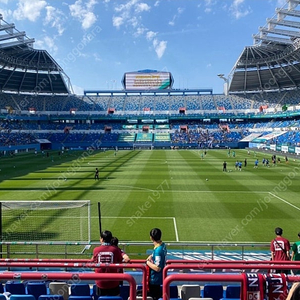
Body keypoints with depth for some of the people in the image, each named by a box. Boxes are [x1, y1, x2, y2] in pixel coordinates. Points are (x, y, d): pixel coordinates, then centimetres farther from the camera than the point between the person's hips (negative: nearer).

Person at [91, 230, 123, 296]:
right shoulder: (116, 249, -10)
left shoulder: (96, 250, -7)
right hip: (113, 282, -1)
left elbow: (93, 262, 10)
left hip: (100, 282, 1)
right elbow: (120, 264, -1)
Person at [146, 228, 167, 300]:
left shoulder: (158, 250, -31)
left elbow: (157, 268, -30)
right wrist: (151, 256, 1)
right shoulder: (163, 245, -4)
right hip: (158, 277, 9)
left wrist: (148, 262, -18)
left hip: (155, 279, -9)